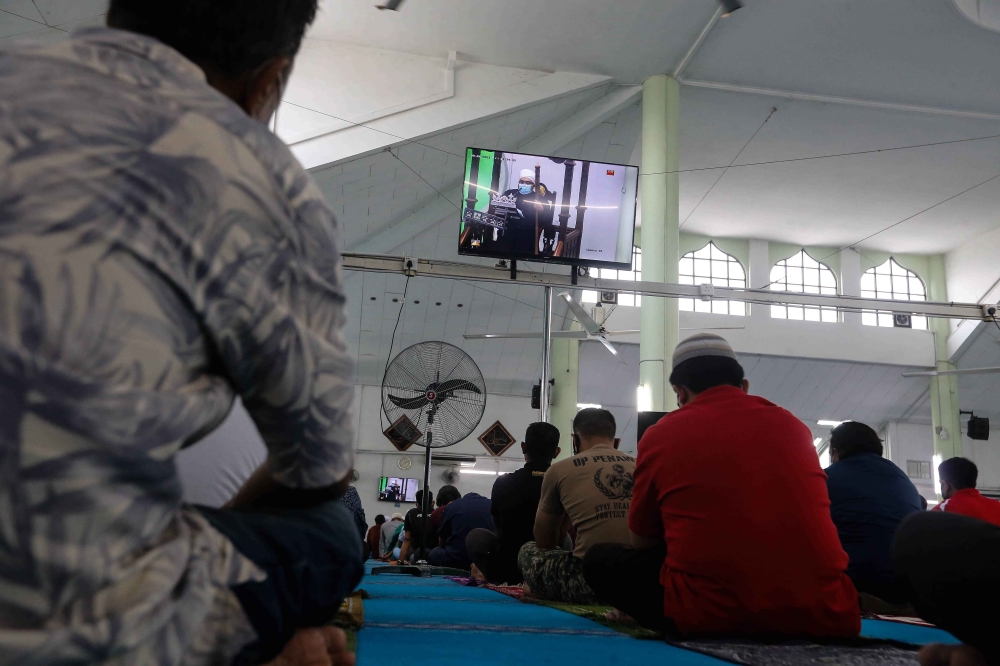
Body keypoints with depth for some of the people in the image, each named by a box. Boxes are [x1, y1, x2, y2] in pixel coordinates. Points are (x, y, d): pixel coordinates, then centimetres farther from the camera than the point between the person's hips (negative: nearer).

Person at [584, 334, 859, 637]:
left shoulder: (660, 435, 6)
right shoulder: (792, 426, 15)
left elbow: (642, 542, 20)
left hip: (708, 616, -3)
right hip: (825, 615, 4)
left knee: (601, 560, 18)